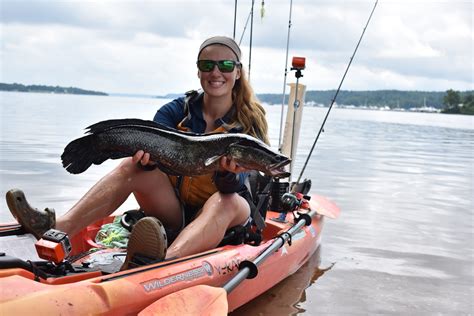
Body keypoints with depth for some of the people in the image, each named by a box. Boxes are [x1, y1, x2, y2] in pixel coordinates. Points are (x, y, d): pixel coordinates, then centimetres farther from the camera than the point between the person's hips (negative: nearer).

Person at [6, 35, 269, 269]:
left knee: (227, 201, -36)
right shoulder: (177, 111, -1)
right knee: (132, 166, -20)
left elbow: (232, 188, -22)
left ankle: (162, 264, -63)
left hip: (226, 221, -2)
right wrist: (144, 154, -44)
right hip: (174, 211, 3)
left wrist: (228, 173, -45)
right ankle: (57, 230, -37)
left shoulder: (249, 121, -8)